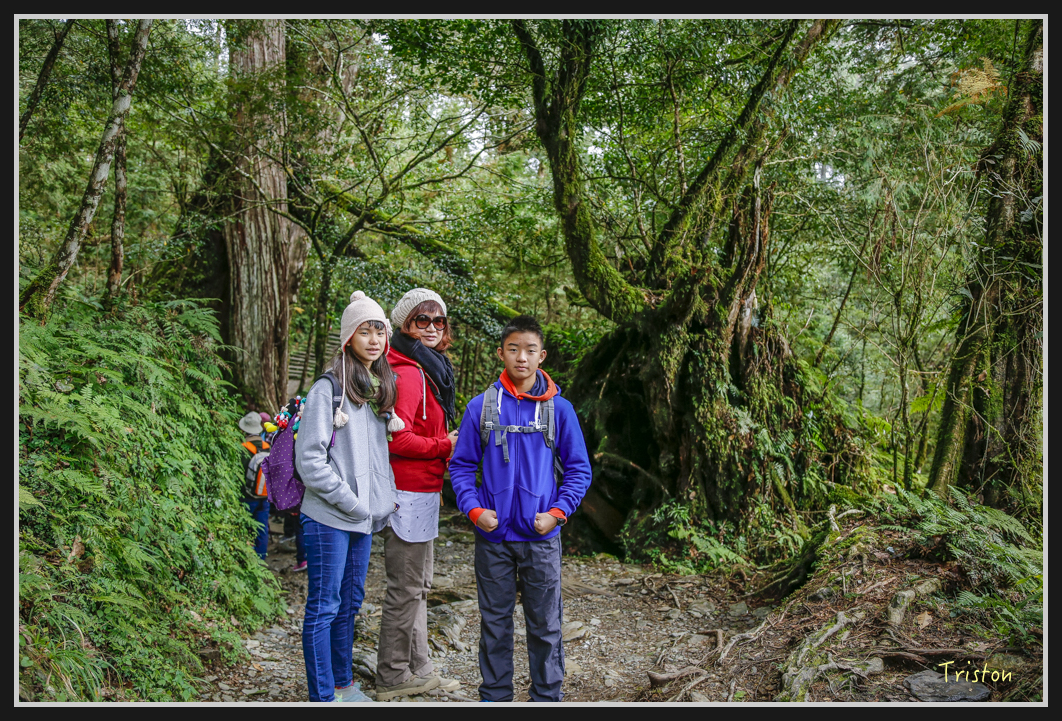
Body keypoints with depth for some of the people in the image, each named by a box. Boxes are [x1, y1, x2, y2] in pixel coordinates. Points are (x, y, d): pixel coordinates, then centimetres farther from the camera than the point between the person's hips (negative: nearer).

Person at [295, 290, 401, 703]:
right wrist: (353, 502, -14)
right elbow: (309, 461, -15)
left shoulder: (382, 389, 10)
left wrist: (385, 498, 6)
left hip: (364, 518, 7)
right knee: (323, 607, 3)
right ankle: (322, 695, 15)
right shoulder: (328, 389, -11)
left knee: (350, 603, 17)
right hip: (329, 518, -7)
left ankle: (343, 684, 31)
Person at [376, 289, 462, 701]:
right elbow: (397, 438, -23)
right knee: (406, 588, 0)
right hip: (409, 493, -11)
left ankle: (418, 670, 29)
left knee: (418, 585, 17)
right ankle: (393, 678, 14)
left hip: (422, 491, 11)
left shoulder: (427, 369, 16)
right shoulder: (408, 372, -16)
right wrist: (445, 445, -13)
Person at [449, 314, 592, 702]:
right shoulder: (481, 407, -2)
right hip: (493, 534, 1)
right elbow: (461, 465, 4)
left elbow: (578, 469, 3)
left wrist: (557, 512, -8)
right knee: (494, 622, 14)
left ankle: (547, 696, 27)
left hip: (541, 536, 0)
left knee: (545, 624, 10)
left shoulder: (559, 408, -2)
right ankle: (494, 695, 30)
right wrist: (473, 509, -9)